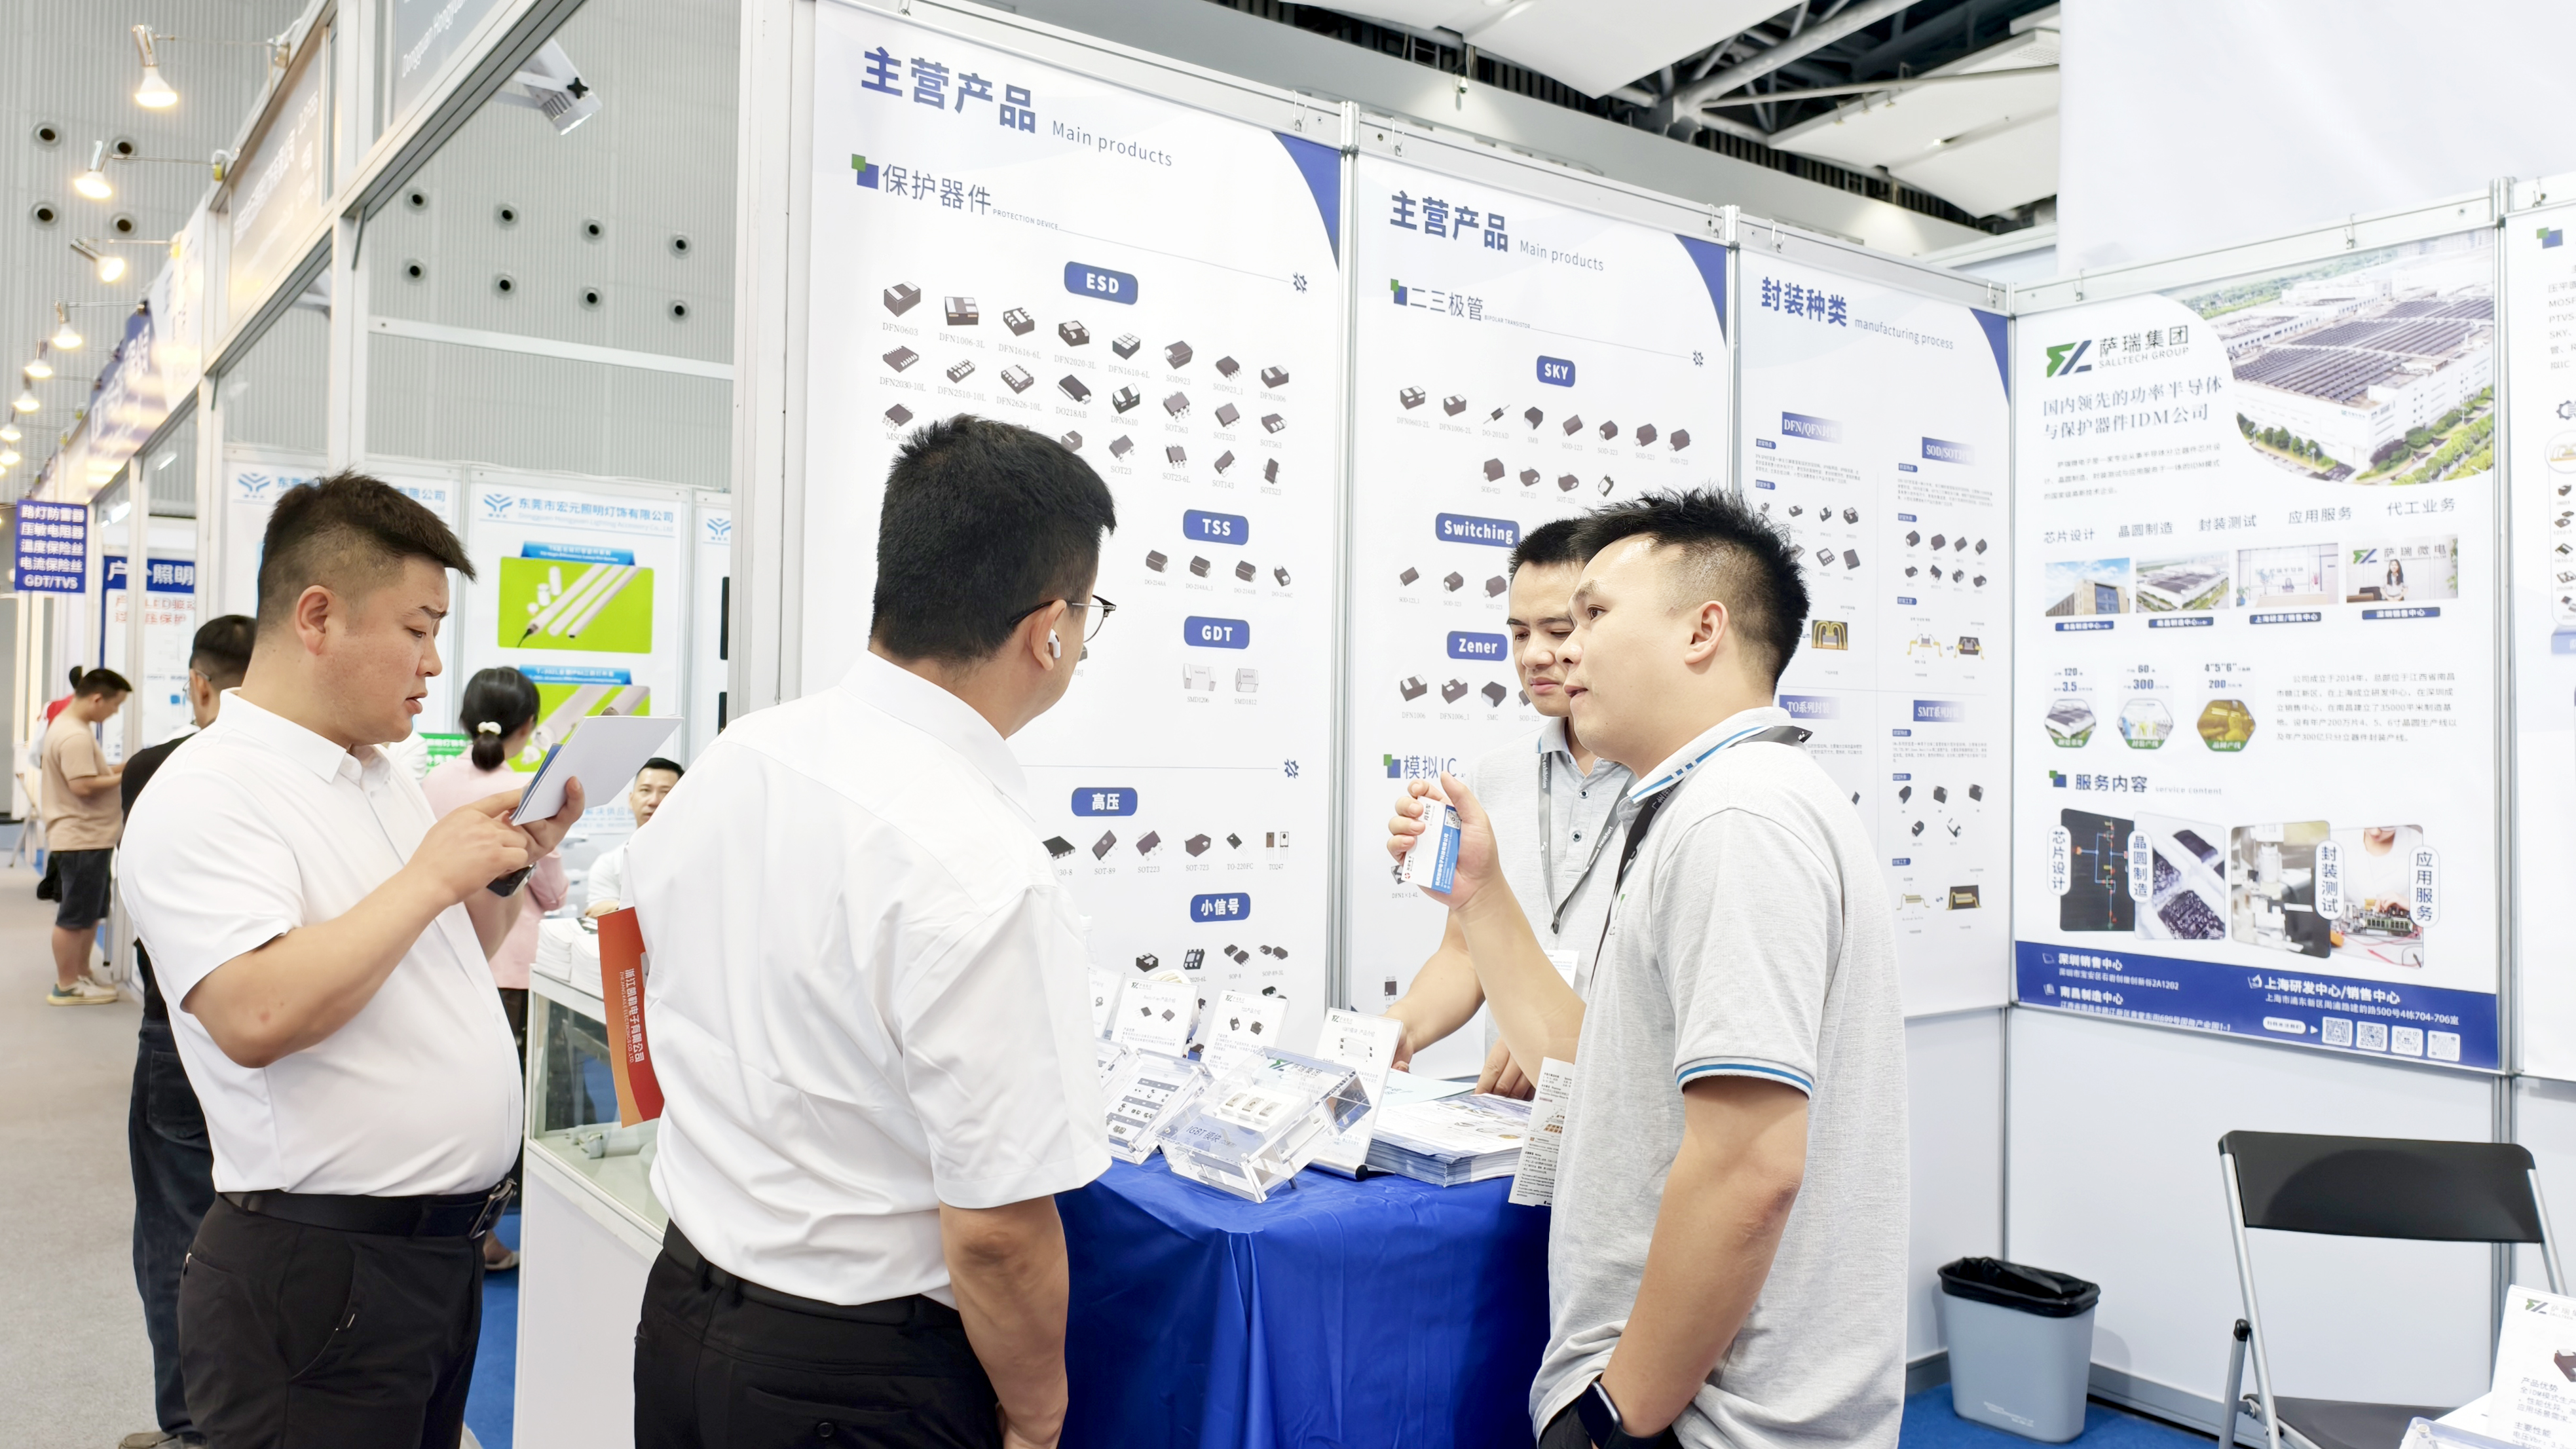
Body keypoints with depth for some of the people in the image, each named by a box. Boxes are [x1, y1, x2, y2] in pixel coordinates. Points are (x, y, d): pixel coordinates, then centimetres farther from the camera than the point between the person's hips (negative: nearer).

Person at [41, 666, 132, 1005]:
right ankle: (66, 987, 7)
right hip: (81, 840, -11)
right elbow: (84, 786, -26)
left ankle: (81, 978, 25)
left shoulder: (68, 725, 14)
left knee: (89, 914, 17)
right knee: (74, 918, -1)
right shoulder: (75, 736, -21)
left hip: (87, 838, 11)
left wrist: (117, 768, 8)